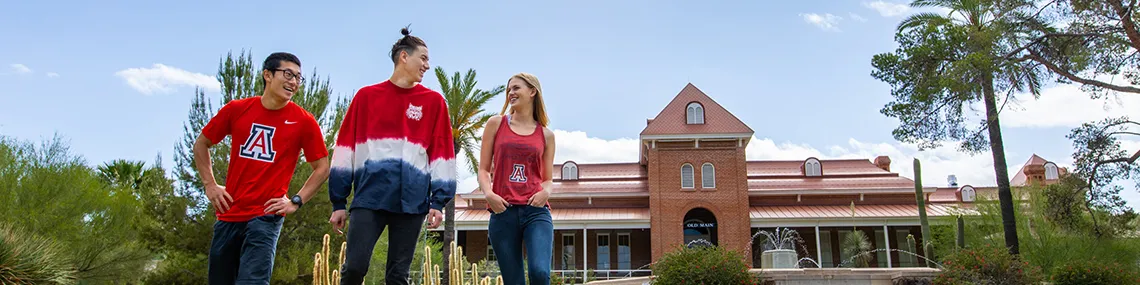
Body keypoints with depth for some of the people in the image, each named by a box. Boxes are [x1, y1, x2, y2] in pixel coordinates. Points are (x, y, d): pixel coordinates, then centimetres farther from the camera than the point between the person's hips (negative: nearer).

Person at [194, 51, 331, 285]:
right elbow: (201, 144, 16)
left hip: (266, 216, -3)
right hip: (228, 214, 4)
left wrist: (296, 201, -4)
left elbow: (322, 168, 4)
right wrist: (209, 185, 6)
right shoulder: (237, 109, 2)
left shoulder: (304, 121, -4)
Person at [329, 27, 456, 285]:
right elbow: (345, 148, 8)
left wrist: (438, 200, -1)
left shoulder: (434, 101, 10)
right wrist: (339, 201, 4)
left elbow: (441, 152, 8)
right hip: (369, 197, -1)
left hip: (412, 202, 1)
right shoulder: (366, 96, 9)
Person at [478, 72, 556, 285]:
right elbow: (483, 169, 9)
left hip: (536, 212, 0)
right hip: (502, 212, 0)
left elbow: (548, 180, 15)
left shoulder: (546, 134, 12)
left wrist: (546, 191, -8)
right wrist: (488, 193, -10)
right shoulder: (496, 124, 10)